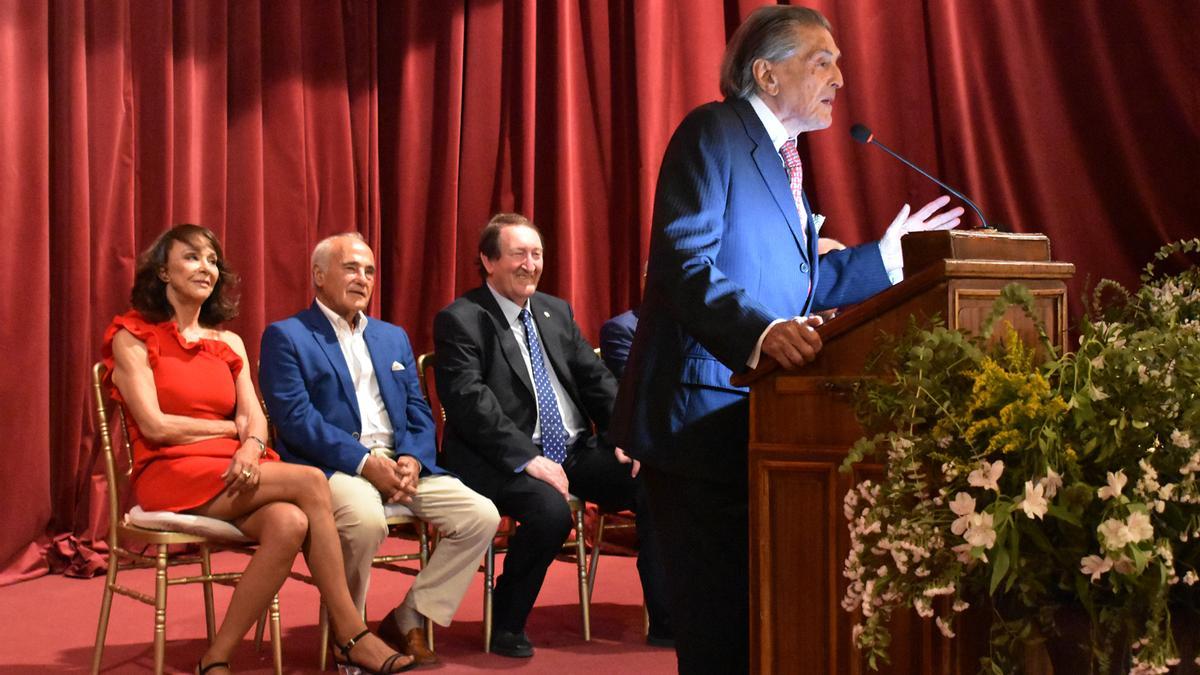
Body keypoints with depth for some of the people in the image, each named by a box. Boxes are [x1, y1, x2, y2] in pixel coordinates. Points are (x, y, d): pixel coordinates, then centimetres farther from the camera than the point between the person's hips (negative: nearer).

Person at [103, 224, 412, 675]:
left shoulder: (229, 343, 18)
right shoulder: (133, 338, 3)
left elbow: (256, 419, 5)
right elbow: (155, 426, -9)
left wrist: (251, 447, -18)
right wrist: (232, 427, -3)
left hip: (235, 473, 5)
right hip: (170, 475, -5)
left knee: (289, 524, -31)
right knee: (309, 481, -26)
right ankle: (351, 634, -22)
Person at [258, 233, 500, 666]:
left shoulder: (393, 337, 22)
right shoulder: (287, 336, 3)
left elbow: (418, 411, 15)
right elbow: (295, 418, -10)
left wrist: (412, 458, -7)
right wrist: (364, 462, -19)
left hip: (400, 463, 6)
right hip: (332, 468, -6)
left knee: (481, 516, -14)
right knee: (365, 520, -37)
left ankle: (408, 621, -1)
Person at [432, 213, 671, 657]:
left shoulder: (556, 311, 16)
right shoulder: (460, 320, -4)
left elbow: (597, 380, 13)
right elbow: (469, 402, -15)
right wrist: (528, 459, -25)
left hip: (578, 450, 6)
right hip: (505, 461, -6)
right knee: (551, 511, -35)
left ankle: (666, 620, -7)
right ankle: (507, 627, -10)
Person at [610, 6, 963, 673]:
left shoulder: (782, 158, 21)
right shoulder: (713, 133, -9)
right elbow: (687, 264, -22)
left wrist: (887, 254, 18)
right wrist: (764, 331, -36)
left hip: (755, 418, 9)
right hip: (701, 417, -9)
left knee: (760, 613, 13)